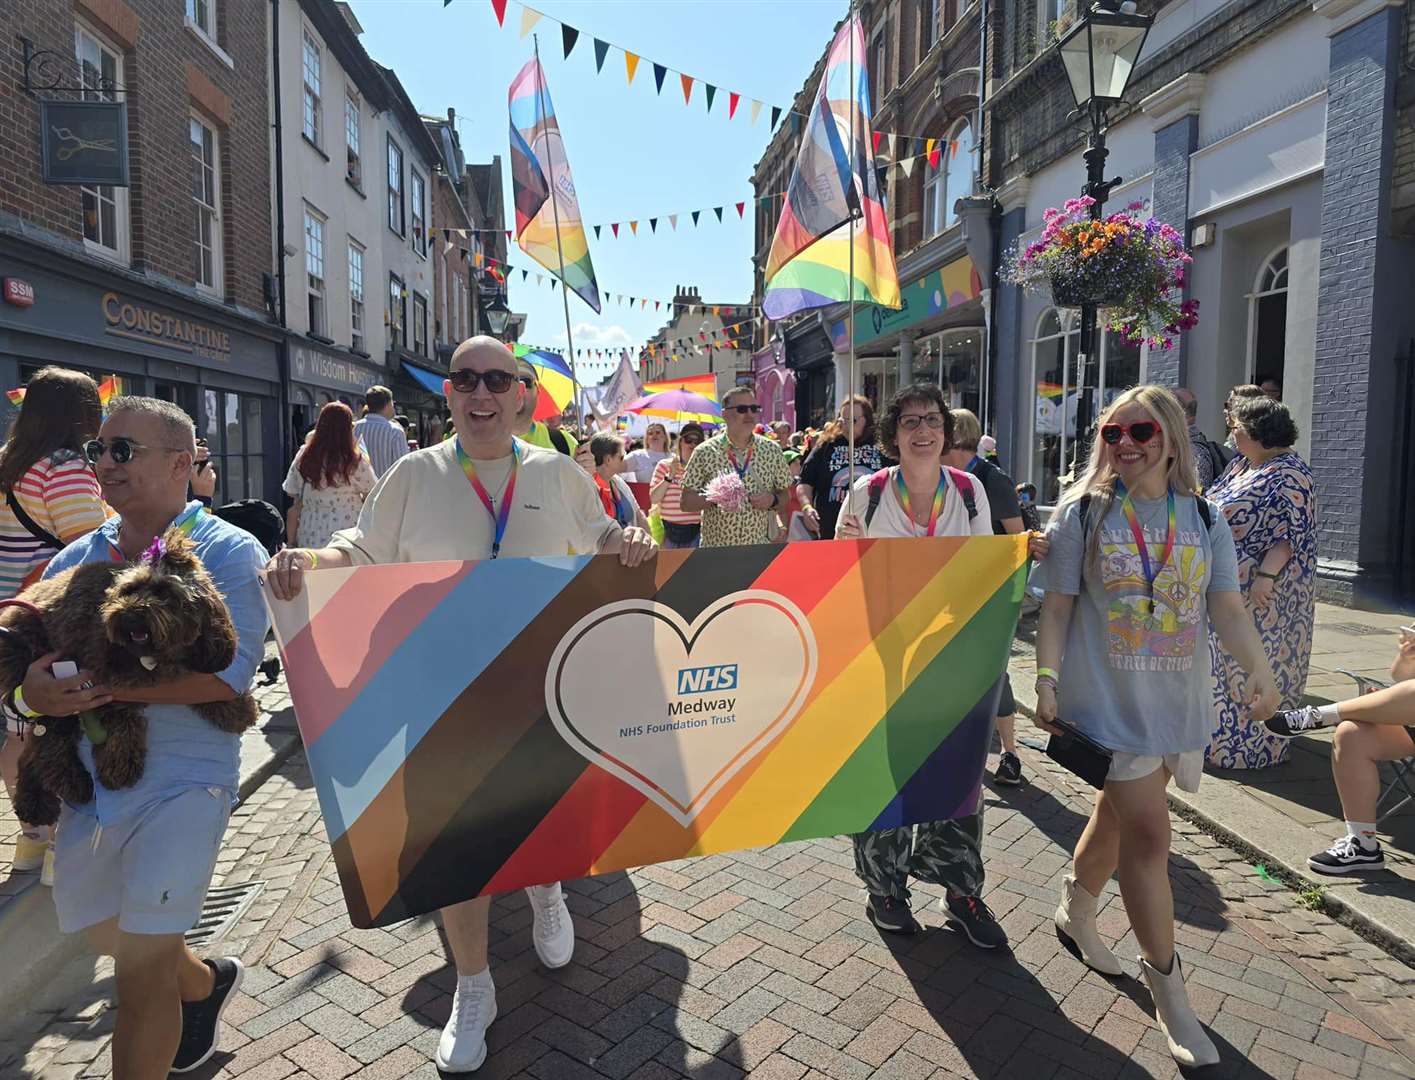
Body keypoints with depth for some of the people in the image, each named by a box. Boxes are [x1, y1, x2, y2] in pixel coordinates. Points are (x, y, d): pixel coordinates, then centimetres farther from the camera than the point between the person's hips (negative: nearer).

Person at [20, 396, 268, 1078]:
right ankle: (204, 983, 52)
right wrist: (34, 689, -15)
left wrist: (101, 686, -26)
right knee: (103, 935, 24)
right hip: (86, 775, 7)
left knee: (142, 969, -4)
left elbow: (229, 672, -21)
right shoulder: (77, 558, 8)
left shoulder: (228, 553, -10)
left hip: (181, 778, -7)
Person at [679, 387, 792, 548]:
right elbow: (686, 503, -3)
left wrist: (772, 500, -11)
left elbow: (785, 496, 10)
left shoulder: (772, 450, 2)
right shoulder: (705, 452, -5)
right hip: (716, 548, -2)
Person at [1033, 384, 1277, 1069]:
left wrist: (1259, 671, -12)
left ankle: (1075, 914, 42)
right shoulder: (1083, 512, -5)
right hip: (1109, 699, -4)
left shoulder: (1203, 517, 5)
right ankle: (1167, 985, 9)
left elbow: (1227, 607, 3)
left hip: (1178, 701, 4)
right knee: (1148, 833, -7)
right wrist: (1048, 680, -11)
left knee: (1119, 814, 17)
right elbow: (1057, 606, -4)